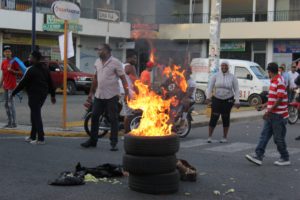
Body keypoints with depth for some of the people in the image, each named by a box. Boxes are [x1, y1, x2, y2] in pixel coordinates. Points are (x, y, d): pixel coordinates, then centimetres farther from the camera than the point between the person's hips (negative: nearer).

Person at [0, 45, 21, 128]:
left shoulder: (14, 61, -6)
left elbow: (19, 72, -6)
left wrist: (11, 70, -20)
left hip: (12, 86, -7)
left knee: (11, 104, -9)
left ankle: (14, 123, -3)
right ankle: (9, 122, 15)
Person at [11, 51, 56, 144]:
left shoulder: (31, 70, -14)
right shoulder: (45, 69, 10)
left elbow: (22, 83, -13)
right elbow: (50, 83, 13)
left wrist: (13, 93, -4)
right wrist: (52, 95, 20)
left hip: (34, 95, -8)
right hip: (43, 95, 8)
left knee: (36, 116, -5)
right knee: (35, 115, 17)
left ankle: (41, 139, -6)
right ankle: (32, 137, 23)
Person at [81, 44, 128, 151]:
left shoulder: (115, 62, -10)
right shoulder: (98, 62, 10)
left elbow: (123, 78, -11)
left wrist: (127, 93, -16)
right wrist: (91, 92, 18)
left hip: (111, 95, -7)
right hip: (99, 95, 7)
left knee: (113, 119, 0)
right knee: (94, 117, 9)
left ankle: (114, 143, 7)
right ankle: (93, 140, 21)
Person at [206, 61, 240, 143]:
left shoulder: (232, 77, 1)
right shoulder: (216, 76, 3)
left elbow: (236, 90, 0)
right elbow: (210, 87, 1)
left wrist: (237, 101, -7)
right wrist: (208, 97, -13)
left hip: (228, 100, 0)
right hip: (216, 99, 0)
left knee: (226, 118, 6)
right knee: (213, 118, -5)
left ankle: (225, 138, 16)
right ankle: (209, 137, 2)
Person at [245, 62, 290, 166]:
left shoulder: (279, 81, -17)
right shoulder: (273, 81, 14)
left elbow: (280, 99, -21)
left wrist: (269, 111, -20)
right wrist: (264, 105, 21)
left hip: (278, 115, -9)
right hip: (271, 115, 9)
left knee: (279, 138, 1)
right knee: (264, 135, 4)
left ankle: (285, 159, 14)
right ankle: (258, 156, 3)